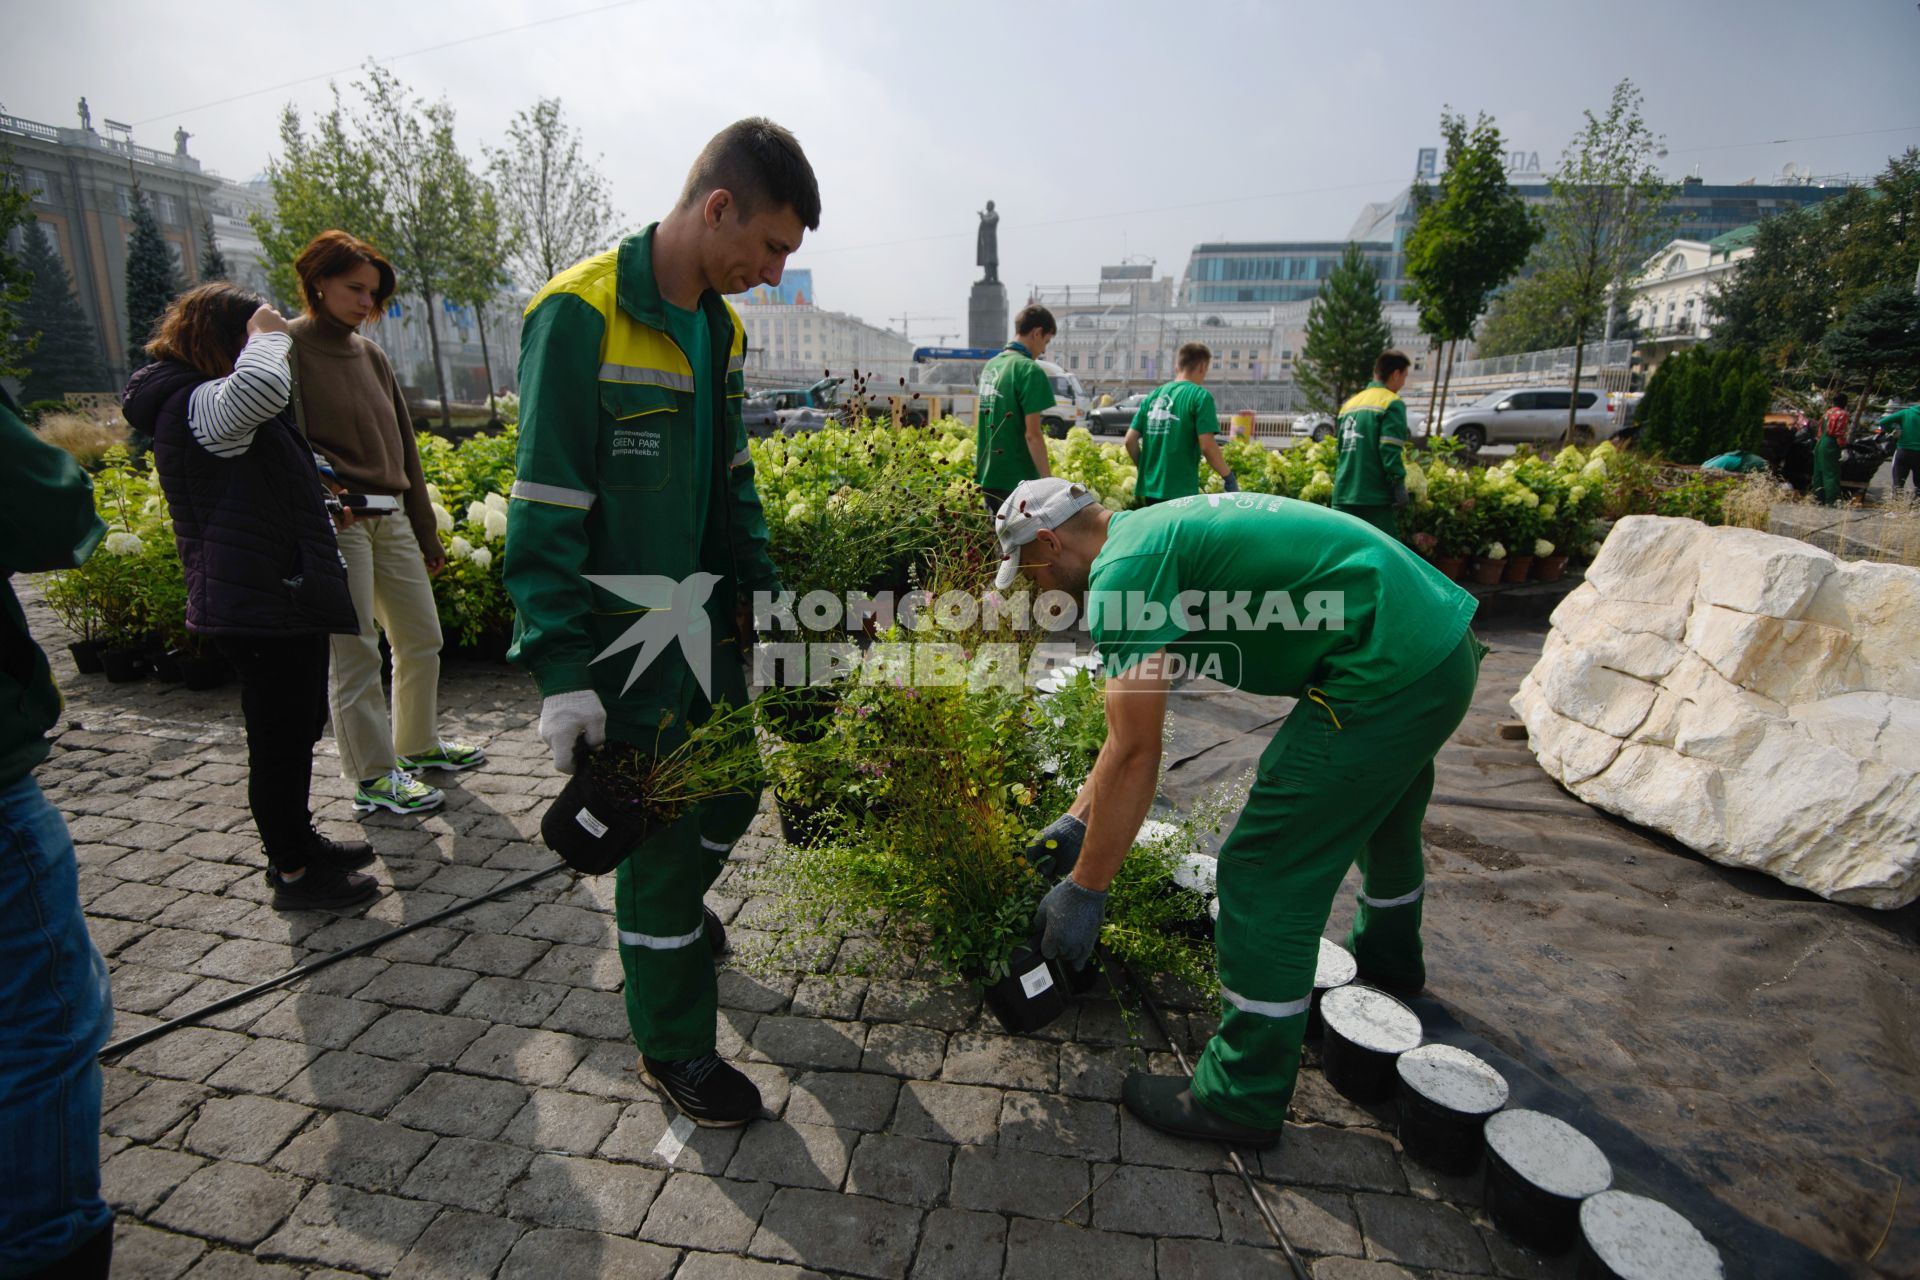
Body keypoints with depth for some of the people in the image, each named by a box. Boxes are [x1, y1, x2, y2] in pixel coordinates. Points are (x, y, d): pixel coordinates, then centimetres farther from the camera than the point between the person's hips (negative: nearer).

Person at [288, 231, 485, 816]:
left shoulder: (370, 354, 16)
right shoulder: (289, 346, -4)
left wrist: (426, 534, 17)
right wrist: (325, 485, -26)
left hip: (391, 519, 7)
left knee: (422, 639, 12)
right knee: (355, 655, -1)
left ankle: (418, 744, 29)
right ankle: (373, 776, 10)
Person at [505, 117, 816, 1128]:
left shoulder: (718, 323, 8)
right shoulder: (580, 315, -17)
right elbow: (546, 510, -19)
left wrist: (765, 591, 10)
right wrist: (562, 672, -21)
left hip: (704, 620, 8)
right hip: (622, 636, -8)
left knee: (732, 788, 20)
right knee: (658, 826, 3)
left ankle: (671, 905, 51)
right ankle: (672, 1046, 24)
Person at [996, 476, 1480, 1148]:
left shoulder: (1124, 569, -16)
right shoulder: (1153, 534, 14)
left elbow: (1135, 754, -19)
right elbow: (1132, 721, 18)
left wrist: (1083, 889, -9)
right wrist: (1079, 817, 20)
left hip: (1385, 675, -11)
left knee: (1266, 873, -2)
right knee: (1381, 811, 34)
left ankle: (1243, 1099, 15)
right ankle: (1388, 956, 63)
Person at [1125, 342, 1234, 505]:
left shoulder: (1153, 396, 10)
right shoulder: (1200, 396, -6)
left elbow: (1130, 440, 8)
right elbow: (1207, 446, -14)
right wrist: (1229, 478, -2)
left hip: (1150, 488, 6)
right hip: (1180, 491, -6)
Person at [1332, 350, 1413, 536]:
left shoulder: (1350, 403, 18)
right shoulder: (1391, 403, -5)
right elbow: (1391, 450, -16)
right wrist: (1399, 484, -14)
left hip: (1343, 494, 7)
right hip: (1375, 496, -7)